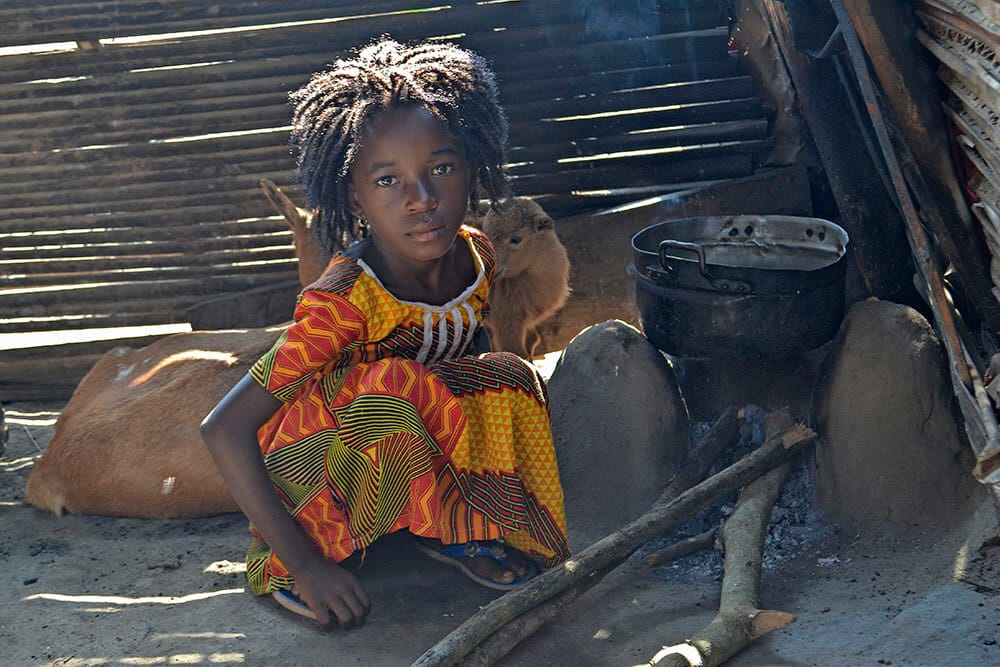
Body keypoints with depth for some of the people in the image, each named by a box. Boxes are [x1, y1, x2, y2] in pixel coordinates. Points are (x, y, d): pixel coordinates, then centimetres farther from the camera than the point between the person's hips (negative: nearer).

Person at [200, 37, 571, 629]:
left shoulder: (476, 257, -11)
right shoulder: (344, 303, -31)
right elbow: (223, 430, -30)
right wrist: (304, 563, -31)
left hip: (400, 452, 6)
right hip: (304, 465, -6)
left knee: (508, 380, -13)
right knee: (393, 384, -33)